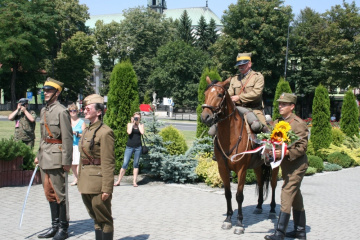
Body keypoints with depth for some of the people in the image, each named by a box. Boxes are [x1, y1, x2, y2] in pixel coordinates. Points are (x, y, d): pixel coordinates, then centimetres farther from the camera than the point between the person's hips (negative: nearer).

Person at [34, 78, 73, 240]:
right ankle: (55, 226, 23)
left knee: (59, 193, 0)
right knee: (49, 193, 13)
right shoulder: (44, 111, 13)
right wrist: (39, 155, 18)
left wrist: (66, 161, -16)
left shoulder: (61, 111, -12)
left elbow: (67, 138, -15)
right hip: (45, 158, 9)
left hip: (56, 157, -9)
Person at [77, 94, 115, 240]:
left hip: (98, 183, -9)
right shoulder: (87, 131, 13)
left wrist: (107, 188, -19)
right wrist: (80, 181, 17)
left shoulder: (105, 132, -14)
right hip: (86, 183, 9)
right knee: (95, 218, 16)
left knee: (103, 219, 2)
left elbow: (108, 163, -17)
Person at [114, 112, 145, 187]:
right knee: (125, 164, -4)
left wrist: (138, 123, -5)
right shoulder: (129, 124, 6)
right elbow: (129, 132, -12)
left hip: (138, 147, 1)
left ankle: (134, 181, 11)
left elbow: (142, 132, -11)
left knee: (136, 164, 6)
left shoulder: (141, 125, 8)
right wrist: (132, 123, -6)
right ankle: (118, 181, 2)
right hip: (129, 146, -1)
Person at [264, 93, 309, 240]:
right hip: (285, 164, 8)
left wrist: (285, 152, -30)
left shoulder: (299, 124, -13)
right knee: (296, 197, 16)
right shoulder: (276, 123, 9)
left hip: (297, 165, -8)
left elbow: (302, 147, -17)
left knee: (287, 195, -12)